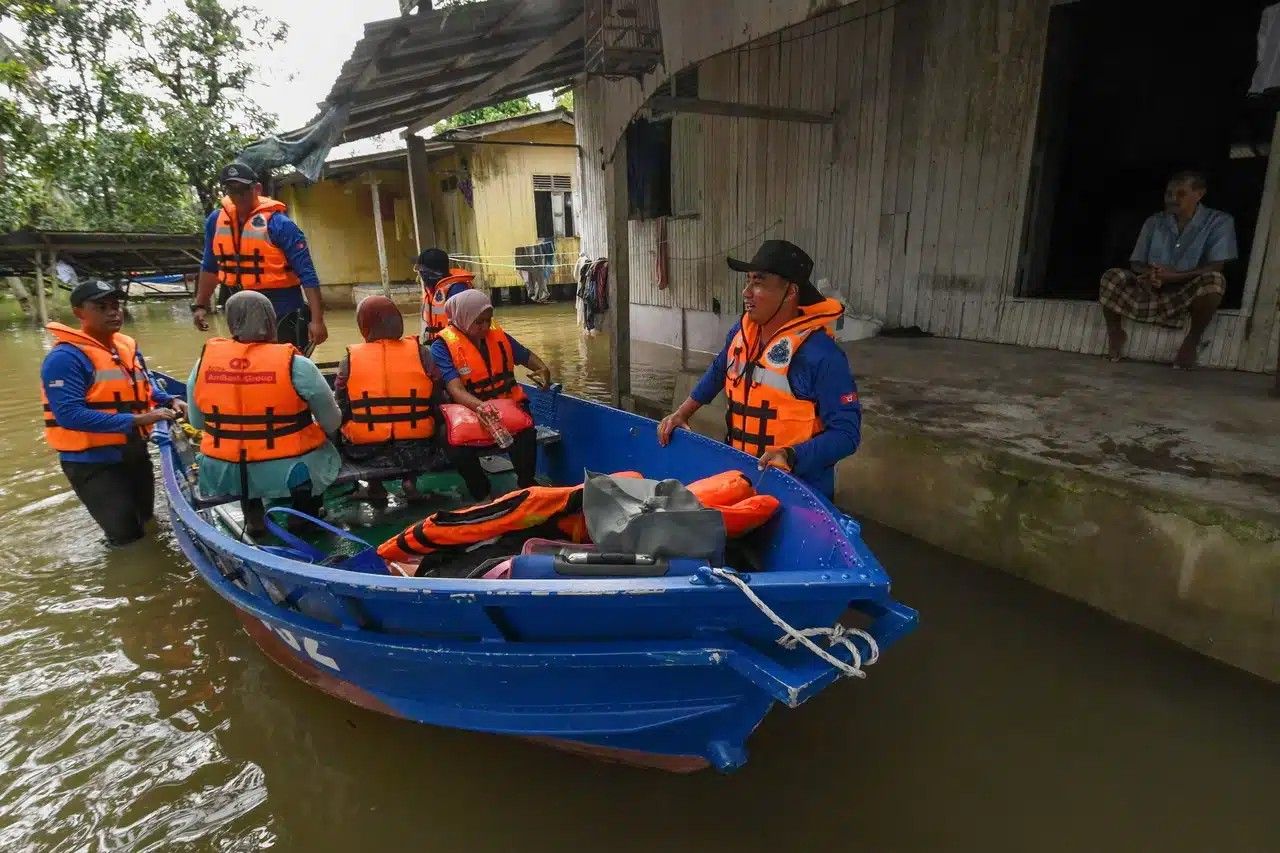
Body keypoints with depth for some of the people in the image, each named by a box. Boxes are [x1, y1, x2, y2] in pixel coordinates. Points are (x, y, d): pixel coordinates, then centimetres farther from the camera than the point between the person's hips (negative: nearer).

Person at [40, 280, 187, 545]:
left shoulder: (129, 347, 4)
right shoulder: (65, 357, -19)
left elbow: (146, 388, 17)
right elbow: (70, 415, -28)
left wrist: (170, 401, -5)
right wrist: (135, 420, -32)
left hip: (134, 452, 8)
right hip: (92, 461, -7)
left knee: (145, 518, 26)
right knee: (127, 535, 0)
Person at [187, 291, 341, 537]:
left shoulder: (205, 359, -5)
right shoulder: (295, 364, -17)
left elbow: (197, 422, 7)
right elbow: (332, 424, -7)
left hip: (223, 474, 3)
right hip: (290, 472, -3)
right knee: (325, 449, 26)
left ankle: (252, 515, 23)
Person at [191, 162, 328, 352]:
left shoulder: (278, 224, -13)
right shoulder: (216, 221, 5)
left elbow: (307, 275, -17)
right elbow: (210, 266, 19)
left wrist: (317, 320, -24)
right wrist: (200, 305, 18)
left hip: (282, 313, -6)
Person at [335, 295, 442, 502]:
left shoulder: (350, 360, -6)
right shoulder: (421, 353, -6)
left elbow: (340, 411, 0)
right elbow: (437, 402, 0)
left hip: (366, 452, 0)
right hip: (416, 450, 0)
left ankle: (375, 485, 21)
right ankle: (410, 480, 14)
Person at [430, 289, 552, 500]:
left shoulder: (498, 335, 7)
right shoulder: (443, 345, -8)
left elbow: (527, 355, 22)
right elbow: (456, 389, -20)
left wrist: (542, 369, -2)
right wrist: (480, 406, -41)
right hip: (469, 411, -2)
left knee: (526, 435, -30)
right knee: (459, 449, -32)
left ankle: (527, 487, -5)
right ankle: (482, 495, -4)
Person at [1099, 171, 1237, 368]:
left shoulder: (1219, 221, 0)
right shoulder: (1154, 222, 9)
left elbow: (1215, 267, -11)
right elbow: (1136, 263, 5)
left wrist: (1175, 276, -27)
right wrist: (1149, 272, -20)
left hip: (1186, 295, -2)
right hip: (1150, 291, 2)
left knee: (1213, 280, -35)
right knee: (1112, 277, -25)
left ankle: (1192, 340, -15)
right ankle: (1115, 332, -4)